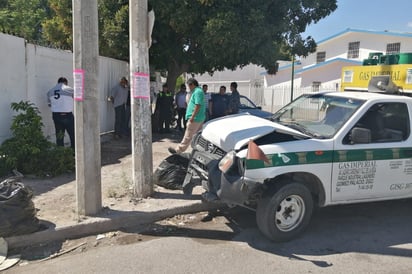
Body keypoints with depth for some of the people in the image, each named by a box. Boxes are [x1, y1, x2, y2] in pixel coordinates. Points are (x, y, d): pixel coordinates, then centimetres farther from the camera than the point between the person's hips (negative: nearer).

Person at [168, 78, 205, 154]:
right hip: (200, 118, 11)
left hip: (195, 118, -11)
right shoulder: (198, 91, 19)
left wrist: (192, 116, -25)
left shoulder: (197, 92, -15)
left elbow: (198, 105, -24)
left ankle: (178, 150, 1)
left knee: (187, 136, -4)